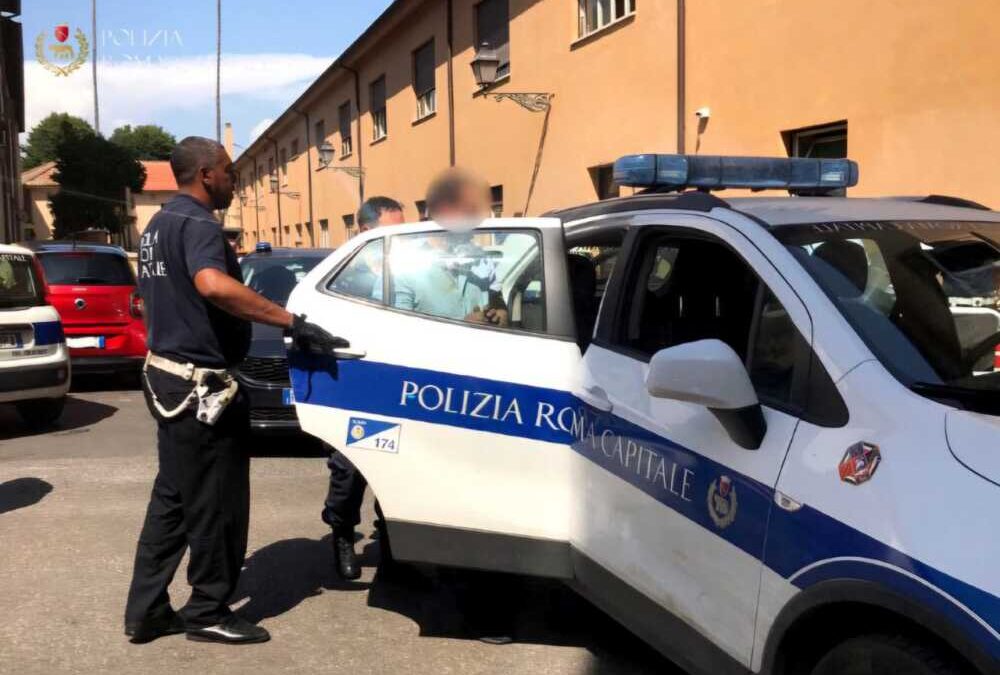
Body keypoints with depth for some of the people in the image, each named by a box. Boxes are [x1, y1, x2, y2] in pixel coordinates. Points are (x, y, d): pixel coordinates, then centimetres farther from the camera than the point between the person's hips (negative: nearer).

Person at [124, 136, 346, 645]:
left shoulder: (159, 225, 16)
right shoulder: (197, 223, -17)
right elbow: (213, 285, -38)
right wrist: (292, 323, -38)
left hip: (167, 376, 10)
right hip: (199, 385, -10)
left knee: (172, 498, 16)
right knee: (215, 504, 2)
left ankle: (146, 610, 21)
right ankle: (208, 612, 14)